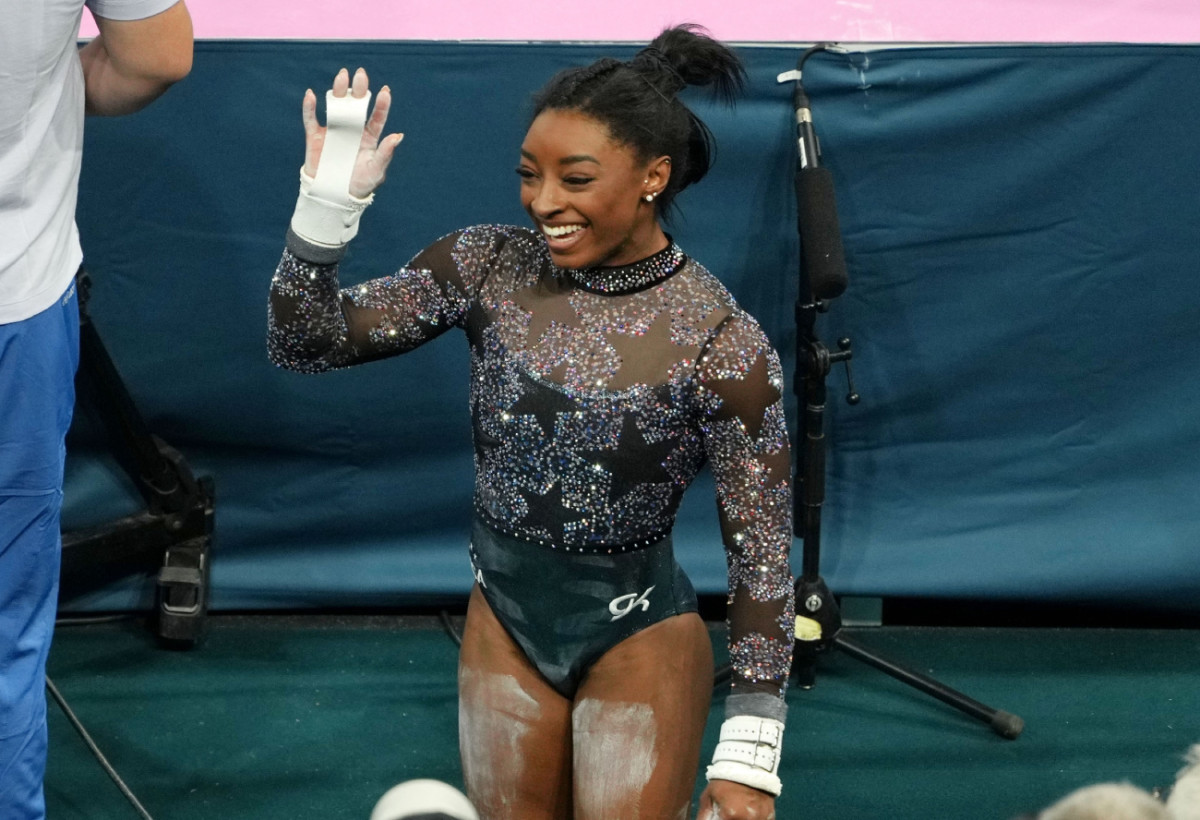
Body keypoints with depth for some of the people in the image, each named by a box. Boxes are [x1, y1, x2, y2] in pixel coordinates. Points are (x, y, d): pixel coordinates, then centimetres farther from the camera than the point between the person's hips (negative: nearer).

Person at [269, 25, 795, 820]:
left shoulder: (721, 343, -19)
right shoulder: (489, 265, -9)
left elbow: (761, 551, -14)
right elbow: (306, 345, -5)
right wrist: (327, 204, -22)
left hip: (639, 638, -4)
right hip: (503, 616, 4)